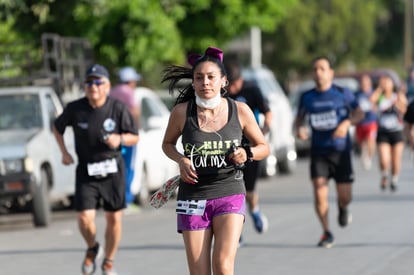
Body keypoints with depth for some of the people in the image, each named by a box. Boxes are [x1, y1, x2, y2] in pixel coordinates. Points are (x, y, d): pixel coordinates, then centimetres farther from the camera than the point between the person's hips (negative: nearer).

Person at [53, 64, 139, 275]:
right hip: (86, 171, 0)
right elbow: (57, 127, 12)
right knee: (85, 218, -10)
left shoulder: (118, 108, -9)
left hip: (112, 169, 0)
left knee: (114, 218, 4)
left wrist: (120, 139, -21)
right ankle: (92, 248, 24)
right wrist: (64, 152, 3)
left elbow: (135, 137, 0)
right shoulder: (75, 109, -8)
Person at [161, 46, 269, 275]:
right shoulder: (181, 112, -4)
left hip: (229, 195, -1)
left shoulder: (240, 110, -3)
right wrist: (181, 160, -6)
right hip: (193, 196, 1)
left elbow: (263, 147, 9)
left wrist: (247, 153, -13)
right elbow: (168, 143, 15)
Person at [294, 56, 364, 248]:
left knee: (344, 196, 0)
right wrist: (299, 128, -7)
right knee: (319, 193, -12)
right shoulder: (307, 97, 3)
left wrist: (347, 123, -15)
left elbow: (359, 113, 5)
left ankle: (343, 209, 38)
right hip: (318, 151, 1)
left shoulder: (342, 94, -3)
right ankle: (326, 234, 1)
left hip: (341, 150, -1)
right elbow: (299, 117, 16)